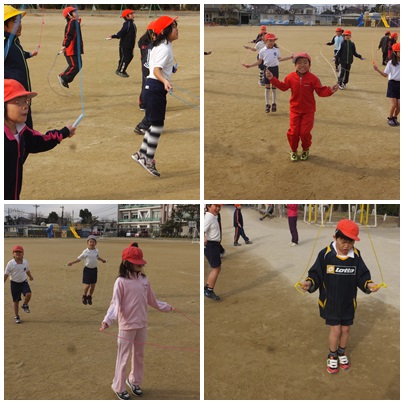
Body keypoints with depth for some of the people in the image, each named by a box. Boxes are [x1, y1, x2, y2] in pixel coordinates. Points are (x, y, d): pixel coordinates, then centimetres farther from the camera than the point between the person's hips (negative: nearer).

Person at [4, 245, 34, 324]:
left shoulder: (25, 262, -4)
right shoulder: (10, 263, -14)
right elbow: (6, 274, -9)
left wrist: (30, 277, 31)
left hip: (24, 282, 2)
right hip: (14, 283, -2)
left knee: (28, 294, -23)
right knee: (15, 300, 6)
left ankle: (25, 305, 9)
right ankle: (16, 316, 21)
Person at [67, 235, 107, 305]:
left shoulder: (97, 251, 1)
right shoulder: (85, 252, -10)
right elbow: (79, 258, -1)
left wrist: (102, 260, 37)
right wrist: (72, 263, -10)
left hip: (94, 269, 4)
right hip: (87, 269, -4)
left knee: (93, 285, 8)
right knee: (87, 284, -6)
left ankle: (89, 297, 28)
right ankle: (84, 296, 20)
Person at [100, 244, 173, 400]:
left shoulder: (144, 279, 3)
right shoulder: (121, 281, -14)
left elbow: (152, 300, 15)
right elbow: (115, 303, -19)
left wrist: (167, 307, 24)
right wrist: (107, 320, -33)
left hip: (142, 325, 6)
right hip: (127, 326, -6)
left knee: (139, 355, 18)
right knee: (123, 357, 5)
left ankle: (134, 381, 37)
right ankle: (119, 387, 20)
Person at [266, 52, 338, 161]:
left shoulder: (313, 78, -12)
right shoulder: (291, 77, -5)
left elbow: (321, 91, -10)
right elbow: (283, 86, 10)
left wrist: (330, 90, -28)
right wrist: (272, 79, 4)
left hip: (308, 110, -2)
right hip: (295, 110, 2)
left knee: (305, 132, -1)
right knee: (293, 132, 1)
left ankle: (306, 150, 26)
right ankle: (293, 150, 25)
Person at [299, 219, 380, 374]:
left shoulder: (356, 255, -10)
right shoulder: (325, 254, -18)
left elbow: (362, 276, -2)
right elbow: (316, 274, -12)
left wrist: (369, 284, -21)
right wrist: (309, 283, -30)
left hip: (348, 302, 3)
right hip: (330, 301, -3)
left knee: (345, 329, 16)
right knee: (335, 330, 2)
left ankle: (342, 353, 42)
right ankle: (332, 356, 27)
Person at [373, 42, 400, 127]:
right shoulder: (391, 63, -3)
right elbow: (385, 74, -6)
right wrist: (377, 70, -17)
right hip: (393, 84, -2)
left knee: (399, 105, 1)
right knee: (393, 105, -8)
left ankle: (394, 118, 27)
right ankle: (390, 119, 17)